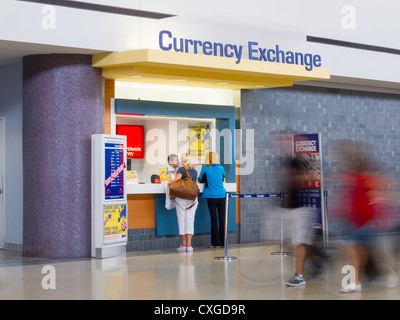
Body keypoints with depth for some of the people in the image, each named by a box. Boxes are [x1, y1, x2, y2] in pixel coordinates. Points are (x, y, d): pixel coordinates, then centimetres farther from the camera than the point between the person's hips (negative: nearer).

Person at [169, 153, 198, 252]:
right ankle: (189, 244, -2)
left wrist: (171, 182, -5)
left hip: (181, 197, -3)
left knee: (182, 219, 5)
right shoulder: (195, 171, 11)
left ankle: (184, 244, 6)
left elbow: (178, 178, -21)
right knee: (190, 220, 3)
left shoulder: (181, 170, -3)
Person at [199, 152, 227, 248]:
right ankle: (223, 242, 10)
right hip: (222, 196, 3)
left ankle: (216, 242, 1)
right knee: (222, 218, 6)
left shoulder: (205, 168, -4)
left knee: (214, 219, 0)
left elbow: (200, 179, 7)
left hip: (211, 197, -3)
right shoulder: (221, 168, 5)